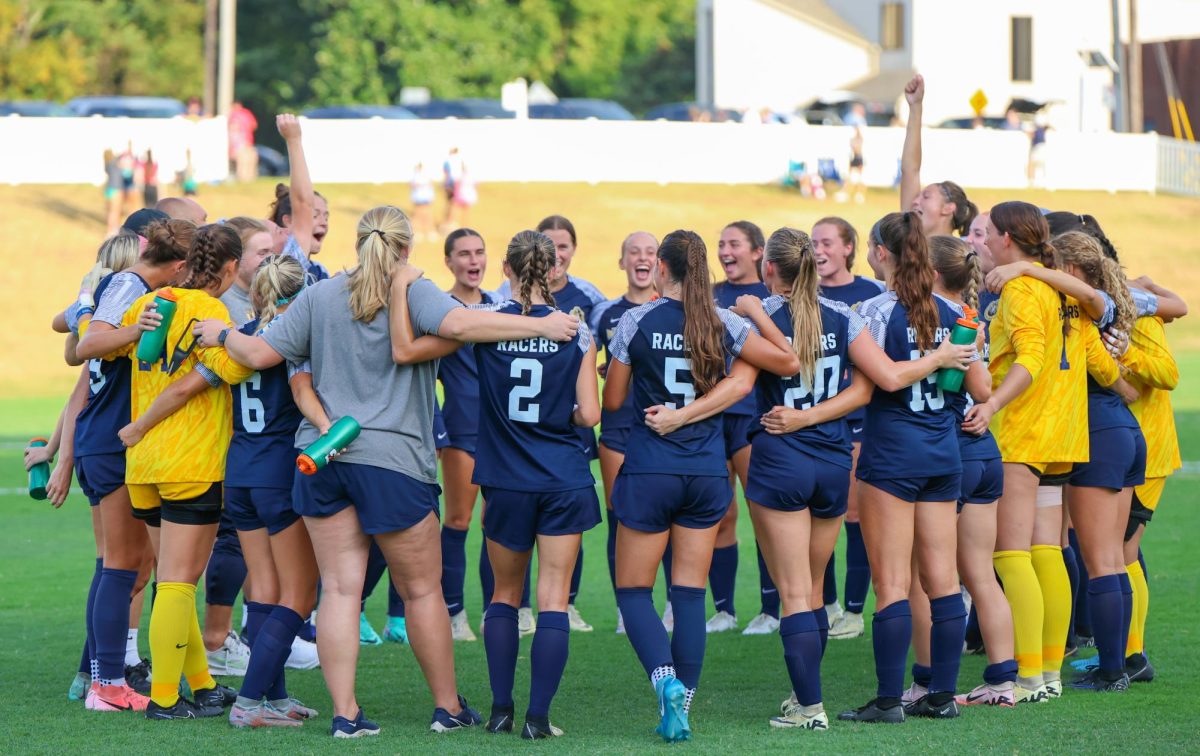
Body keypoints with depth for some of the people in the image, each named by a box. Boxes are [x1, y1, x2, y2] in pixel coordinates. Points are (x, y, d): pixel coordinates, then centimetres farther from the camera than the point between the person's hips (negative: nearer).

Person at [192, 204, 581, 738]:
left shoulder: (320, 296, 7)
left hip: (320, 456, 4)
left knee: (339, 589, 4)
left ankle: (345, 714, 0)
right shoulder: (413, 292, -5)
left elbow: (261, 355, 8)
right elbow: (458, 324, -24)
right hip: (392, 460, -4)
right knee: (422, 590, 9)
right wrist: (541, 326, -23)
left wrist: (221, 335, 28)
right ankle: (448, 708, 19)